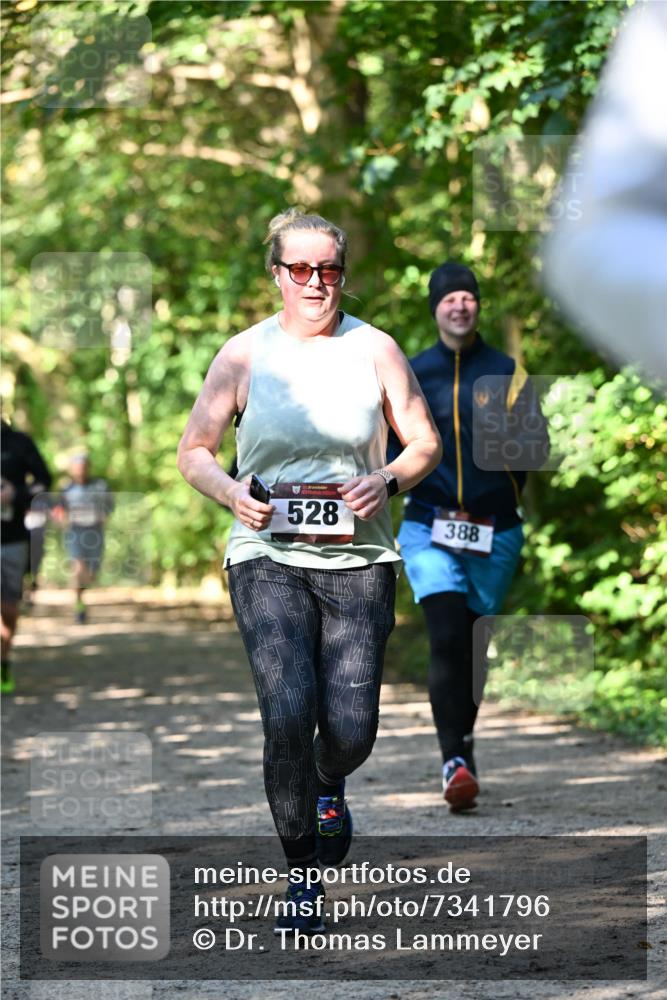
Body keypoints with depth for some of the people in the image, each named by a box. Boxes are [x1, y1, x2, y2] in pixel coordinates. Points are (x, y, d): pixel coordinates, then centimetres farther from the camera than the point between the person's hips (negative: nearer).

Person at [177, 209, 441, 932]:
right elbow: (193, 451, 9)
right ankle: (301, 874, 0)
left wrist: (389, 481, -10)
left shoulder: (375, 350, 4)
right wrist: (232, 494, -11)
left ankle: (328, 787, 34)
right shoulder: (244, 355, 2)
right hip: (267, 555, -1)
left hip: (358, 557, 1)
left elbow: (426, 442, 11)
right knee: (288, 715, -18)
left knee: (351, 730, -6)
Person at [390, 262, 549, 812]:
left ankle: (464, 741, 31)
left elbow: (537, 446, -1)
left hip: (494, 532, 1)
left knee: (475, 645, 10)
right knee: (447, 638, -18)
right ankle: (456, 761, -24)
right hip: (430, 527, -1)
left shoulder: (507, 373, 4)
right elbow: (384, 443, 14)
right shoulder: (410, 375, 6)